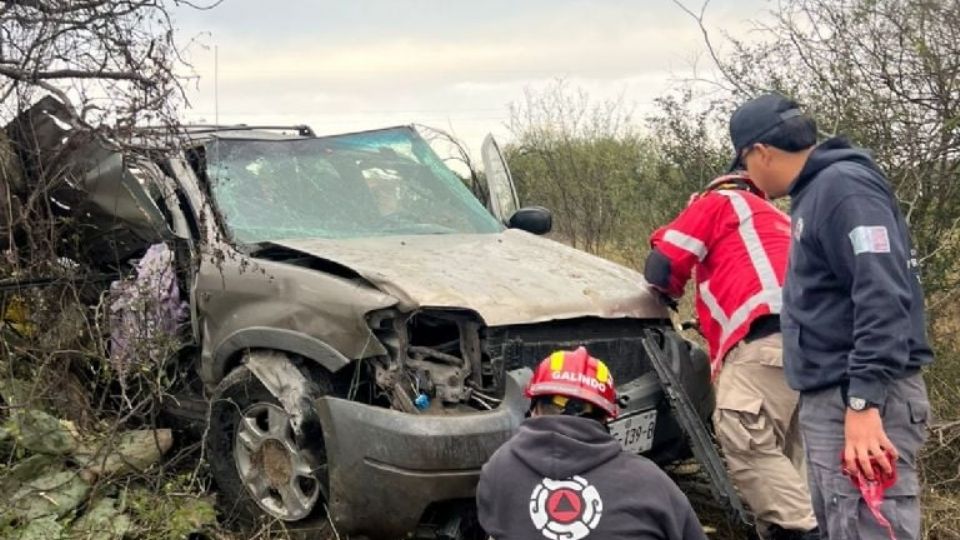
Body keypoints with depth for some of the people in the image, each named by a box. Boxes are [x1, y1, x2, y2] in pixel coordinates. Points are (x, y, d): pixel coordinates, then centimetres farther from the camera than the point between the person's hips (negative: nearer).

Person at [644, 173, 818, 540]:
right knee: (783, 447, 7)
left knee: (743, 438, -17)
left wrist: (671, 294, 31)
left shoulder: (717, 202, 17)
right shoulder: (776, 221, 41)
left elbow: (661, 266, 10)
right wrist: (713, 325, 39)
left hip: (770, 333, -9)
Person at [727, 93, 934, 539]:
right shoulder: (814, 193, 18)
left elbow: (883, 297, -23)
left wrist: (864, 403, -27)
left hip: (859, 402, -10)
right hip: (829, 399, 10)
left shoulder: (844, 187, -13)